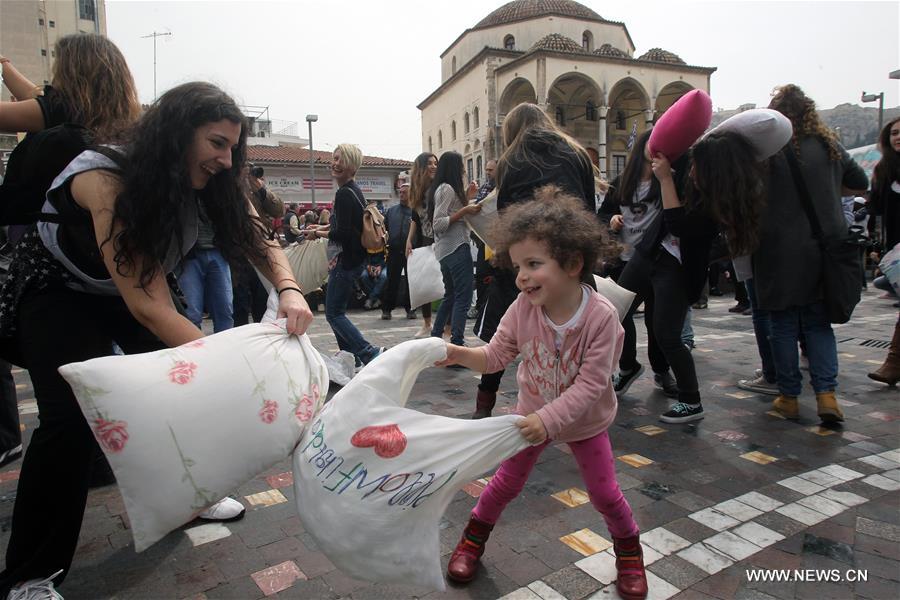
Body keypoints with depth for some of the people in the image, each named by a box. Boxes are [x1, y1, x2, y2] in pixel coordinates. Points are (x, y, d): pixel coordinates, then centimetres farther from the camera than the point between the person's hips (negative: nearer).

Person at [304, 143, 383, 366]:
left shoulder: (344, 194, -17)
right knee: (337, 310, 17)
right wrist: (323, 227, 19)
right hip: (352, 258, 10)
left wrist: (318, 234, -6)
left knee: (334, 313, -5)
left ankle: (370, 354, -8)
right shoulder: (354, 190, 13)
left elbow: (343, 233, -20)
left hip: (346, 260, -10)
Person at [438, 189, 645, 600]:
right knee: (505, 484, 13)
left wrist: (548, 419, -40)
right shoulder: (523, 307, -22)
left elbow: (590, 384, -31)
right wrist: (460, 354, -29)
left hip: (585, 422, -2)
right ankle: (473, 539, 37)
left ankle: (629, 551, 41)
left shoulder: (601, 316, -31)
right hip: (532, 415, 2)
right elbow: (496, 356, -12)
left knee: (604, 493, 11)